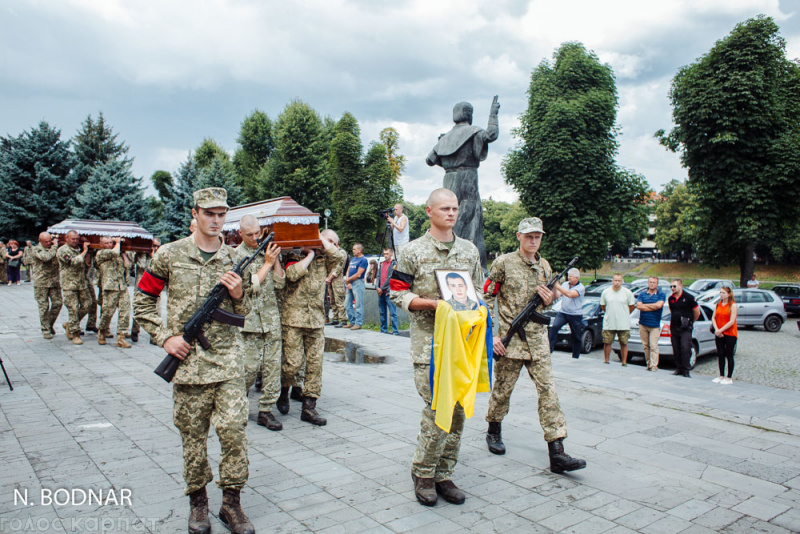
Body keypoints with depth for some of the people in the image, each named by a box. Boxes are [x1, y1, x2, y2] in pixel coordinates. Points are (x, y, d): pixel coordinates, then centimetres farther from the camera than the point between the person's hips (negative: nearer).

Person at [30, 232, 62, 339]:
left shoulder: (54, 248, 11)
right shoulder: (36, 249, -5)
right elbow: (46, 257, -23)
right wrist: (55, 246, -13)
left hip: (54, 281, 4)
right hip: (41, 283, -4)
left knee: (57, 303, 2)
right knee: (44, 306, -1)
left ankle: (50, 324, 23)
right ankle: (45, 330, 8)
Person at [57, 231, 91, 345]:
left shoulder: (78, 250, 16)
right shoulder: (62, 250, -8)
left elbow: (85, 264, 21)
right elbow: (75, 262, -20)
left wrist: (87, 251, 11)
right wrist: (84, 251, -11)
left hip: (82, 284, 7)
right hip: (69, 285, -7)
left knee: (86, 306, 6)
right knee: (73, 309, -5)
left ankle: (69, 325, 25)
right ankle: (75, 334, 3)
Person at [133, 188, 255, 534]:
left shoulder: (233, 258, 5)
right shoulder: (171, 254, 1)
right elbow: (142, 300, 8)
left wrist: (239, 294, -11)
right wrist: (164, 337, -2)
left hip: (227, 359, 1)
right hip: (188, 360, -1)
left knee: (234, 429, -3)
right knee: (193, 435, 9)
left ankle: (231, 503, 14)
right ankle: (197, 500, 28)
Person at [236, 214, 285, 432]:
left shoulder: (268, 251, 10)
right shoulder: (237, 255, -3)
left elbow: (280, 284, 6)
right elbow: (250, 286, -13)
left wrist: (276, 259, -5)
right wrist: (267, 263, -10)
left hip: (272, 318, 5)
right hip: (249, 319, -4)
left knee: (273, 364, 3)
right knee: (250, 366, -2)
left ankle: (266, 410, 12)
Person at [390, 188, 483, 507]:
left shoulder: (470, 250, 13)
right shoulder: (413, 251, 1)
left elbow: (479, 290, 20)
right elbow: (398, 293, -2)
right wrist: (433, 303, -15)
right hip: (428, 341, -4)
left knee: (458, 410, 7)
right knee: (436, 410, -8)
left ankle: (444, 474, 22)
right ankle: (423, 473, 14)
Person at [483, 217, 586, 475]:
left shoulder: (544, 266, 11)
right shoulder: (504, 263, -4)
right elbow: (487, 298, -4)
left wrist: (548, 300, -3)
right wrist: (491, 334, -10)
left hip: (538, 338, 4)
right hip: (509, 338, -4)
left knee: (548, 391, -2)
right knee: (503, 389, 8)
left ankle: (557, 453, -1)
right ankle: (494, 432, 34)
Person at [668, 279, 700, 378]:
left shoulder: (688, 298, -6)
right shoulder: (670, 299, 10)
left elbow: (697, 312, 2)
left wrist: (691, 321, 13)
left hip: (685, 329, -5)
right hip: (674, 328, 5)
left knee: (685, 349, -11)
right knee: (676, 350, 7)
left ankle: (685, 370, -5)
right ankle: (678, 369, 16)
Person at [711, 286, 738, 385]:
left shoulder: (733, 305, -9)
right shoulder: (718, 304, 9)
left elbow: (732, 321, -15)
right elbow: (713, 318, 5)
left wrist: (720, 330, -16)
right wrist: (716, 329, -9)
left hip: (730, 334, -5)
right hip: (719, 334, 5)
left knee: (729, 355, 1)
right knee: (720, 355, 8)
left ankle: (729, 378, 8)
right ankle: (721, 376, 18)